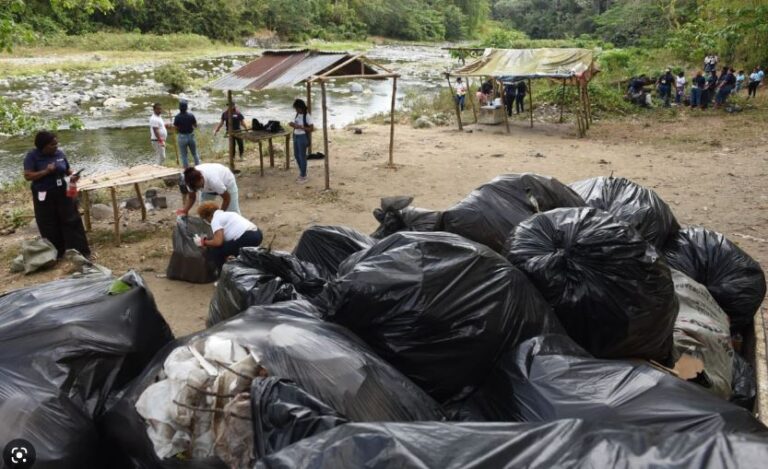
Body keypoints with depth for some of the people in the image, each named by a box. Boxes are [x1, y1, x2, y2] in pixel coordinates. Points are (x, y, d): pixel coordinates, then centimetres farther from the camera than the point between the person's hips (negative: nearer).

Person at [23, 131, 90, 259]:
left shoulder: (59, 153, 1)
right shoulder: (32, 156, -10)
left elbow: (67, 169, 13)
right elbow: (27, 176, -15)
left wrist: (72, 175, -9)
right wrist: (46, 171, -24)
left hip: (62, 192, 3)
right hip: (44, 196, -3)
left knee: (71, 220, 2)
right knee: (50, 226, 5)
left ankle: (80, 250, 6)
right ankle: (56, 253, 18)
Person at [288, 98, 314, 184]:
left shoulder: (307, 116, -15)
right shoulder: (297, 115, 7)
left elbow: (311, 128, -17)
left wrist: (300, 127, -24)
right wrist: (293, 125, -7)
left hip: (303, 137, -8)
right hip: (296, 136, 8)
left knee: (302, 156, 0)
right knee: (296, 155, 15)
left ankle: (303, 176, 11)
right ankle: (302, 173, 31)